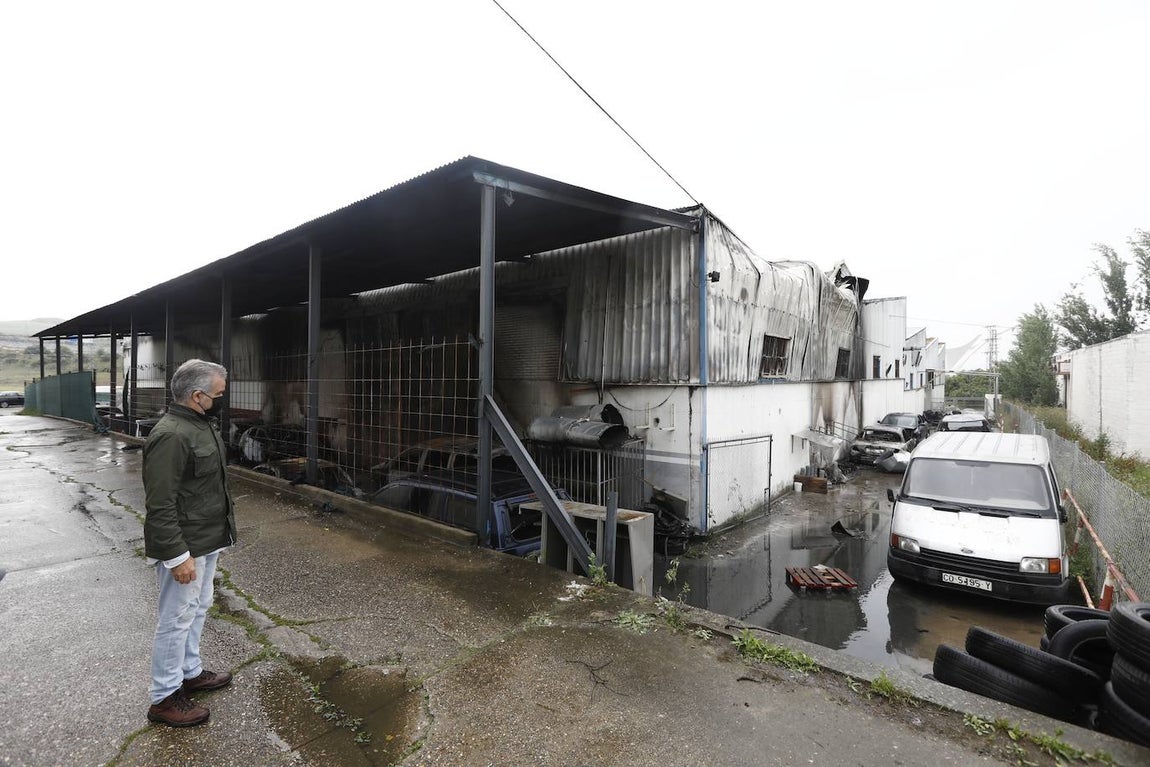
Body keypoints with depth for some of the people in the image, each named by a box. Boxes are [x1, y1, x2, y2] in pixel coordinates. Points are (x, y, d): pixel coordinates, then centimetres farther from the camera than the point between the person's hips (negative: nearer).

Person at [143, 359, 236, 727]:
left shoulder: (201, 424, 6)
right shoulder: (171, 436, -25)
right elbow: (160, 505, -26)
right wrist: (177, 555, -23)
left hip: (206, 541, 10)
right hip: (184, 547, -10)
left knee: (197, 609, 22)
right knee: (177, 619, 5)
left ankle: (190, 672, 40)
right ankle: (164, 698, 21)